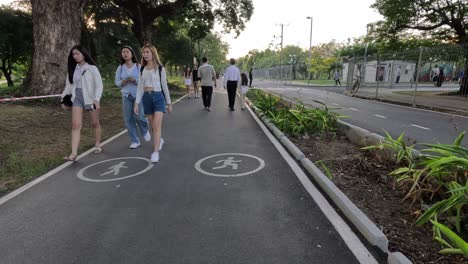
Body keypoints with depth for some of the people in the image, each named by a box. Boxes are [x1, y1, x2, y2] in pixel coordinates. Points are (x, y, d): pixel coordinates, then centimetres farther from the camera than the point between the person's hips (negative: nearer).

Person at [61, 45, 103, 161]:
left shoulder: (92, 68, -5)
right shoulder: (73, 69, 10)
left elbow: (99, 84, -10)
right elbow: (68, 85, 16)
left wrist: (97, 99, -21)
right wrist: (64, 99, 12)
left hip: (90, 98, -3)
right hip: (77, 98, 3)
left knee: (95, 123, 11)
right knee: (75, 125, -7)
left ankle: (97, 144, 33)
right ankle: (74, 153, -9)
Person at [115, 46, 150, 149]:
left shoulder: (139, 67, -4)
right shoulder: (120, 68, 5)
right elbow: (117, 82, 9)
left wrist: (134, 80, -22)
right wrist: (123, 82, -12)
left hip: (138, 95, -3)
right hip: (126, 96, 3)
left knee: (138, 116, -13)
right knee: (128, 119, 1)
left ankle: (145, 130, 22)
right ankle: (135, 141, 13)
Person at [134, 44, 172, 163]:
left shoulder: (160, 68, -1)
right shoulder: (142, 69, 9)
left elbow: (164, 86, 2)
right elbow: (140, 87, 8)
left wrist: (169, 103, 4)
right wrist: (137, 103, 1)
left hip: (158, 97, -4)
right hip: (146, 98, 4)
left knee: (157, 125, -13)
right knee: (153, 126, 13)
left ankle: (155, 152, -10)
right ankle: (160, 140, 41)